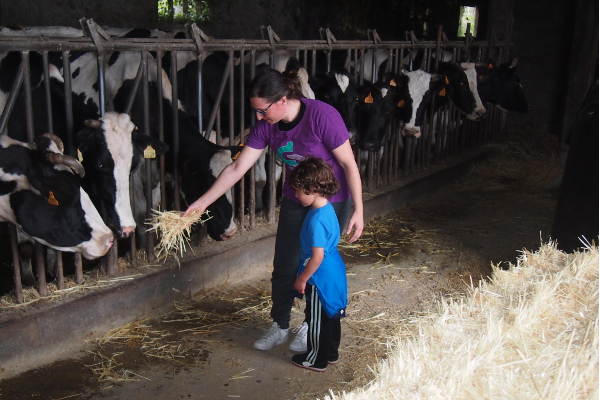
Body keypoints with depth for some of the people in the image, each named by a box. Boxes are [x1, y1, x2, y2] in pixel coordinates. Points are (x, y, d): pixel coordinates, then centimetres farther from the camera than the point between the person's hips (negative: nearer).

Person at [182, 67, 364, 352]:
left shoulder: (322, 116, -27)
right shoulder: (266, 126, -11)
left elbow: (349, 165, -20)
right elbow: (237, 168, -6)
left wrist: (358, 211, -19)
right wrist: (203, 201, -7)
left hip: (331, 202, -5)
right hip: (294, 201, 5)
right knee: (284, 265, 8)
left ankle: (310, 326, 29)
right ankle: (279, 327, 28)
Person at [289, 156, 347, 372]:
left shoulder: (317, 220, -28)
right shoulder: (327, 209, 2)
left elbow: (317, 256, -26)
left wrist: (302, 279, -15)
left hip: (320, 277, -10)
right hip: (333, 273, 10)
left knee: (317, 320, 7)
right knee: (331, 315, 21)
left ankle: (317, 360, 22)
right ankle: (332, 353, 36)